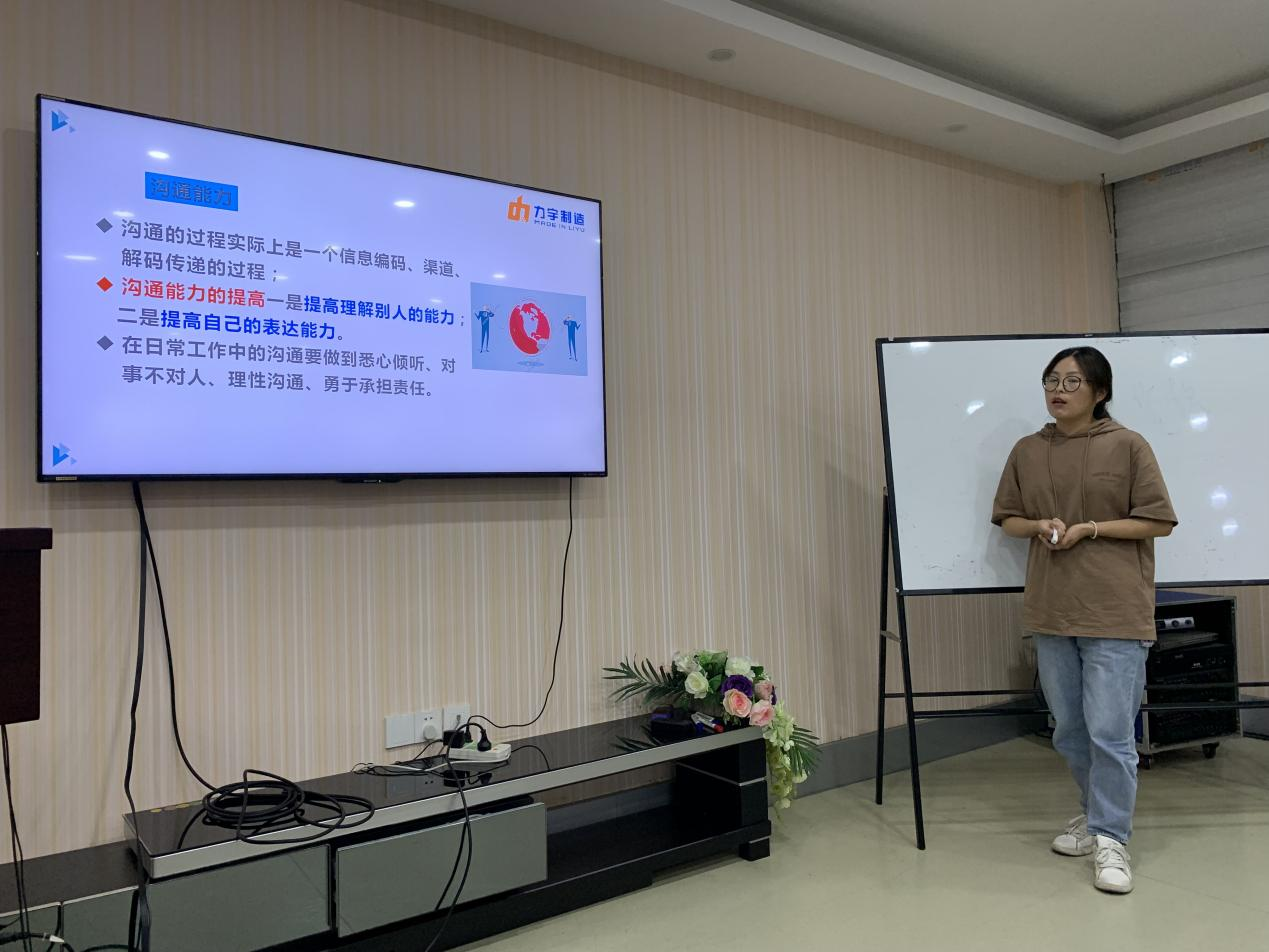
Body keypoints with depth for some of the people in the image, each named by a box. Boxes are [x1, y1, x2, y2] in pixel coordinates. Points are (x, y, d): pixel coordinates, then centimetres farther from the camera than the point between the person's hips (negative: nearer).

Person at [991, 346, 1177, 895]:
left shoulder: (1128, 447, -4)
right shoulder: (1027, 452, 8)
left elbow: (1158, 521, -3)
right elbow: (1007, 519, 14)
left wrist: (1090, 528, -14)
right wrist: (1039, 526, -7)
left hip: (1115, 613, -4)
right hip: (1051, 613, 5)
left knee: (1110, 733, -5)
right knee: (1069, 732, 15)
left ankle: (1111, 839, 10)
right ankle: (1096, 814, 35)